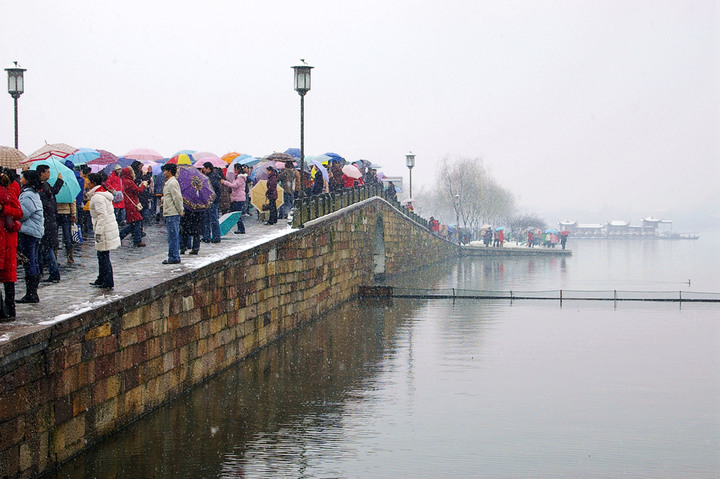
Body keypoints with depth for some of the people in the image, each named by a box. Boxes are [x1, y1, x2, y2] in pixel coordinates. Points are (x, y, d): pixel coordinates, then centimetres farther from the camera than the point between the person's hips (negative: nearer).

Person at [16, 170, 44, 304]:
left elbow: (21, 215, -17)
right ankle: (33, 293, 17)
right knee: (33, 263, 12)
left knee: (29, 263, -7)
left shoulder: (28, 196, -16)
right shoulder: (34, 194, 17)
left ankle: (30, 294, -5)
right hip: (36, 233, 10)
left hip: (28, 233, -10)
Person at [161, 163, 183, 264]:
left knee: (173, 237, -7)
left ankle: (174, 258, -5)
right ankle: (175, 257, 17)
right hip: (169, 213, 10)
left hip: (172, 214, -10)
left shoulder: (172, 182, -14)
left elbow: (177, 198, -17)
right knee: (174, 236, 13)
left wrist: (181, 211, -14)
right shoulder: (169, 182, 18)